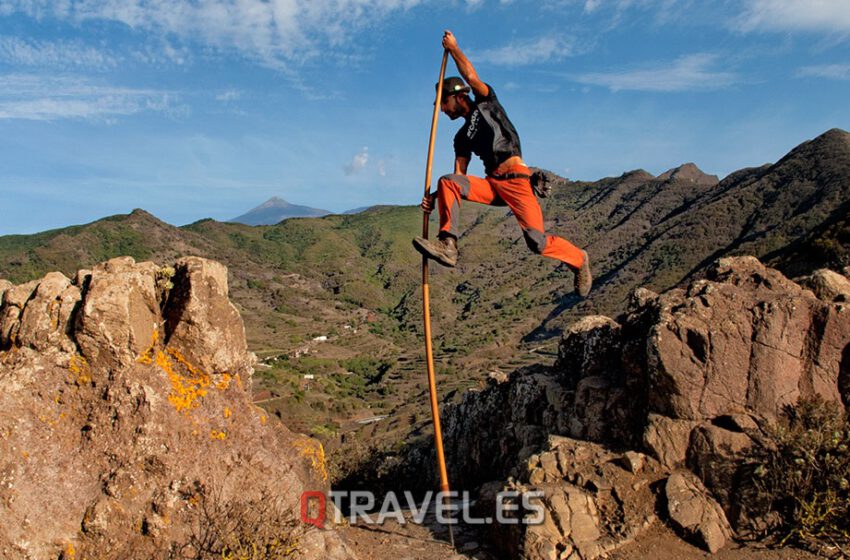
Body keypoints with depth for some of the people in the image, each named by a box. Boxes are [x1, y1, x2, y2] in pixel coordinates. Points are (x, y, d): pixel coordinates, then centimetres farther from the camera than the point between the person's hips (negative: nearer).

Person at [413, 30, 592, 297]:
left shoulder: (486, 104, 9)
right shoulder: (462, 138, 21)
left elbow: (472, 78, -9)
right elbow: (459, 176, 13)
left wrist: (453, 48, 3)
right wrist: (434, 197, 0)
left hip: (515, 179, -5)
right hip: (491, 184, 6)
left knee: (537, 240, -15)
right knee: (447, 182, -17)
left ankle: (578, 259, 14)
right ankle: (447, 246, -28)